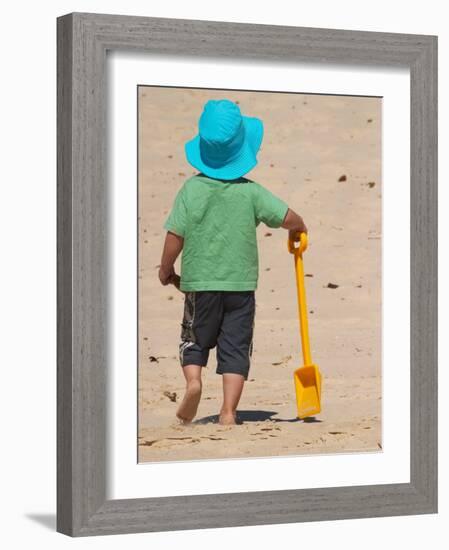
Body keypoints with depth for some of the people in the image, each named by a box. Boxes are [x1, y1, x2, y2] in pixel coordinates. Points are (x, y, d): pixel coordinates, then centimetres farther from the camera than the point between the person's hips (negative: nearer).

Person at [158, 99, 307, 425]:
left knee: (195, 339, 18)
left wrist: (166, 269, 9)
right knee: (236, 346, 5)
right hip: (241, 282, 0)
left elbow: (175, 235, -6)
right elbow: (288, 217, -10)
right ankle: (228, 410, -4)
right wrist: (298, 230, 14)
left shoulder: (191, 189, -5)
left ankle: (193, 380, -8)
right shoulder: (251, 191, -6)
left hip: (200, 282, 0)